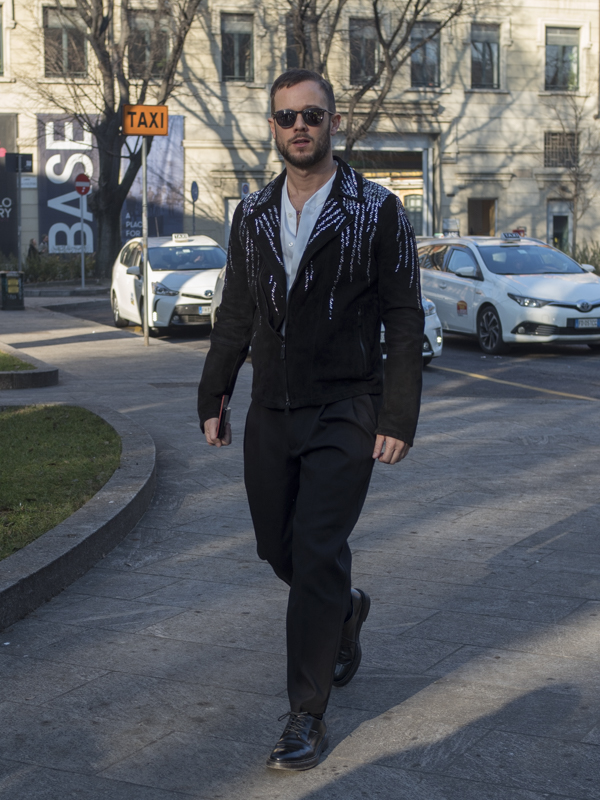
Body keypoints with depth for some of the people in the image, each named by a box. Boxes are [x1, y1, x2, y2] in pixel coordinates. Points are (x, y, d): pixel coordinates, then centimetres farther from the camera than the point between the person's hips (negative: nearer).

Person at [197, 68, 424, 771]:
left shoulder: (377, 212, -4)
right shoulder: (252, 216, 9)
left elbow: (404, 321, -5)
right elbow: (235, 316, 15)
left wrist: (399, 418, -11)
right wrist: (212, 399, 10)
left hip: (346, 415, -5)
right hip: (271, 415, 5)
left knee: (316, 554, -10)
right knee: (278, 547, 12)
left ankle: (307, 715, 1)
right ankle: (346, 610, 44)